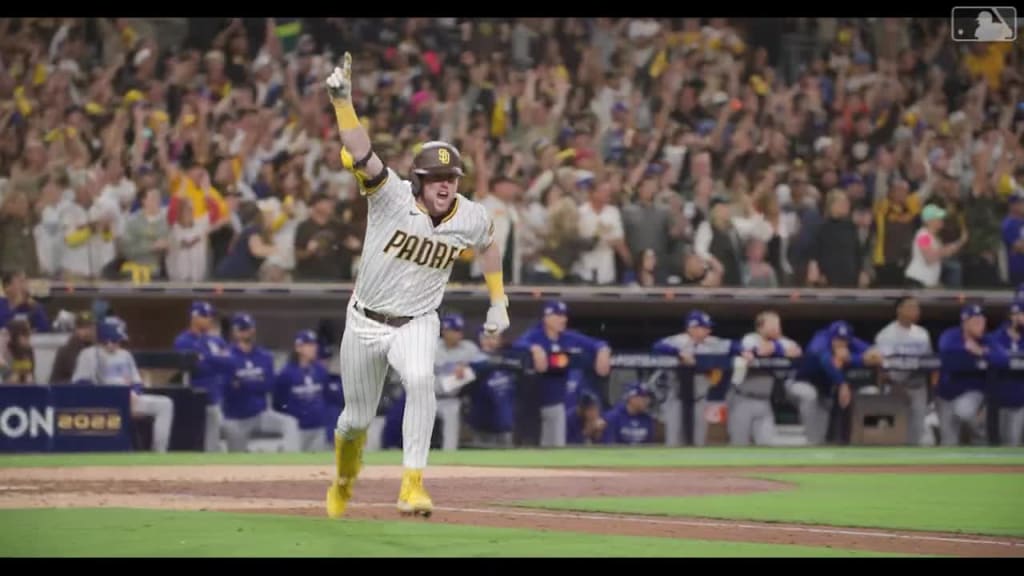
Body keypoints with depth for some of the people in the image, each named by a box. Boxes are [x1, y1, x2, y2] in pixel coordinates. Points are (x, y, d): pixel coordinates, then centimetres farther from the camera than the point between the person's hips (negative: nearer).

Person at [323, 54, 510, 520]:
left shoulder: (471, 218, -10)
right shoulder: (392, 197, -21)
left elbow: (488, 245, 14)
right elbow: (361, 154, -36)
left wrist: (498, 301, 16)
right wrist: (342, 101, -51)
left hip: (417, 324, 1)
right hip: (365, 322, -1)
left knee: (420, 380, -33)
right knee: (357, 417, 12)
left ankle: (413, 483, -31)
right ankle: (343, 479, 46)